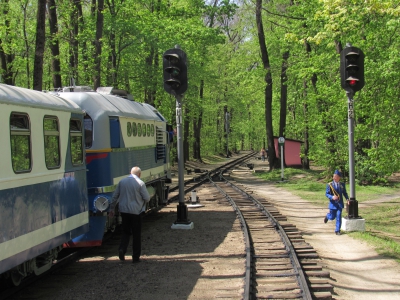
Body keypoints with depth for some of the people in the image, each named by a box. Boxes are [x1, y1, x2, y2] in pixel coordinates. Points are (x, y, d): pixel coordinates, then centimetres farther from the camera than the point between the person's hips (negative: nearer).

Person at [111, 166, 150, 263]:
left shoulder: (122, 182, 3)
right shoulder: (140, 183, -10)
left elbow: (115, 196, 8)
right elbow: (147, 198, -8)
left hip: (123, 210, 4)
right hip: (136, 211, -4)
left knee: (125, 232, 18)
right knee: (136, 235, 7)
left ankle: (122, 249, -5)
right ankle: (135, 257, 10)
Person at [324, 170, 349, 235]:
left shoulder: (342, 185, 2)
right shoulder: (330, 185, -6)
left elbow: (344, 193, 12)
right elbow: (326, 194, -5)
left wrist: (347, 199, -5)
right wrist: (332, 197, -24)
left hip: (340, 204, 1)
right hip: (333, 204, -1)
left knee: (339, 217, -4)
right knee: (332, 217, 9)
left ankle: (337, 230, 5)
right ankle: (327, 216, 45)